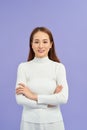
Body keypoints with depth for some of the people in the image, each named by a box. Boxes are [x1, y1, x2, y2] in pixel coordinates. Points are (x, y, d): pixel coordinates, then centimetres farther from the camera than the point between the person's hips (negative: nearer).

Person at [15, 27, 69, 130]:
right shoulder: (23, 67, -5)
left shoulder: (59, 67, -6)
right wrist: (49, 103, -14)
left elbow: (63, 98, -15)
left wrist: (33, 96, -15)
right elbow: (19, 99, -12)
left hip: (53, 122, 0)